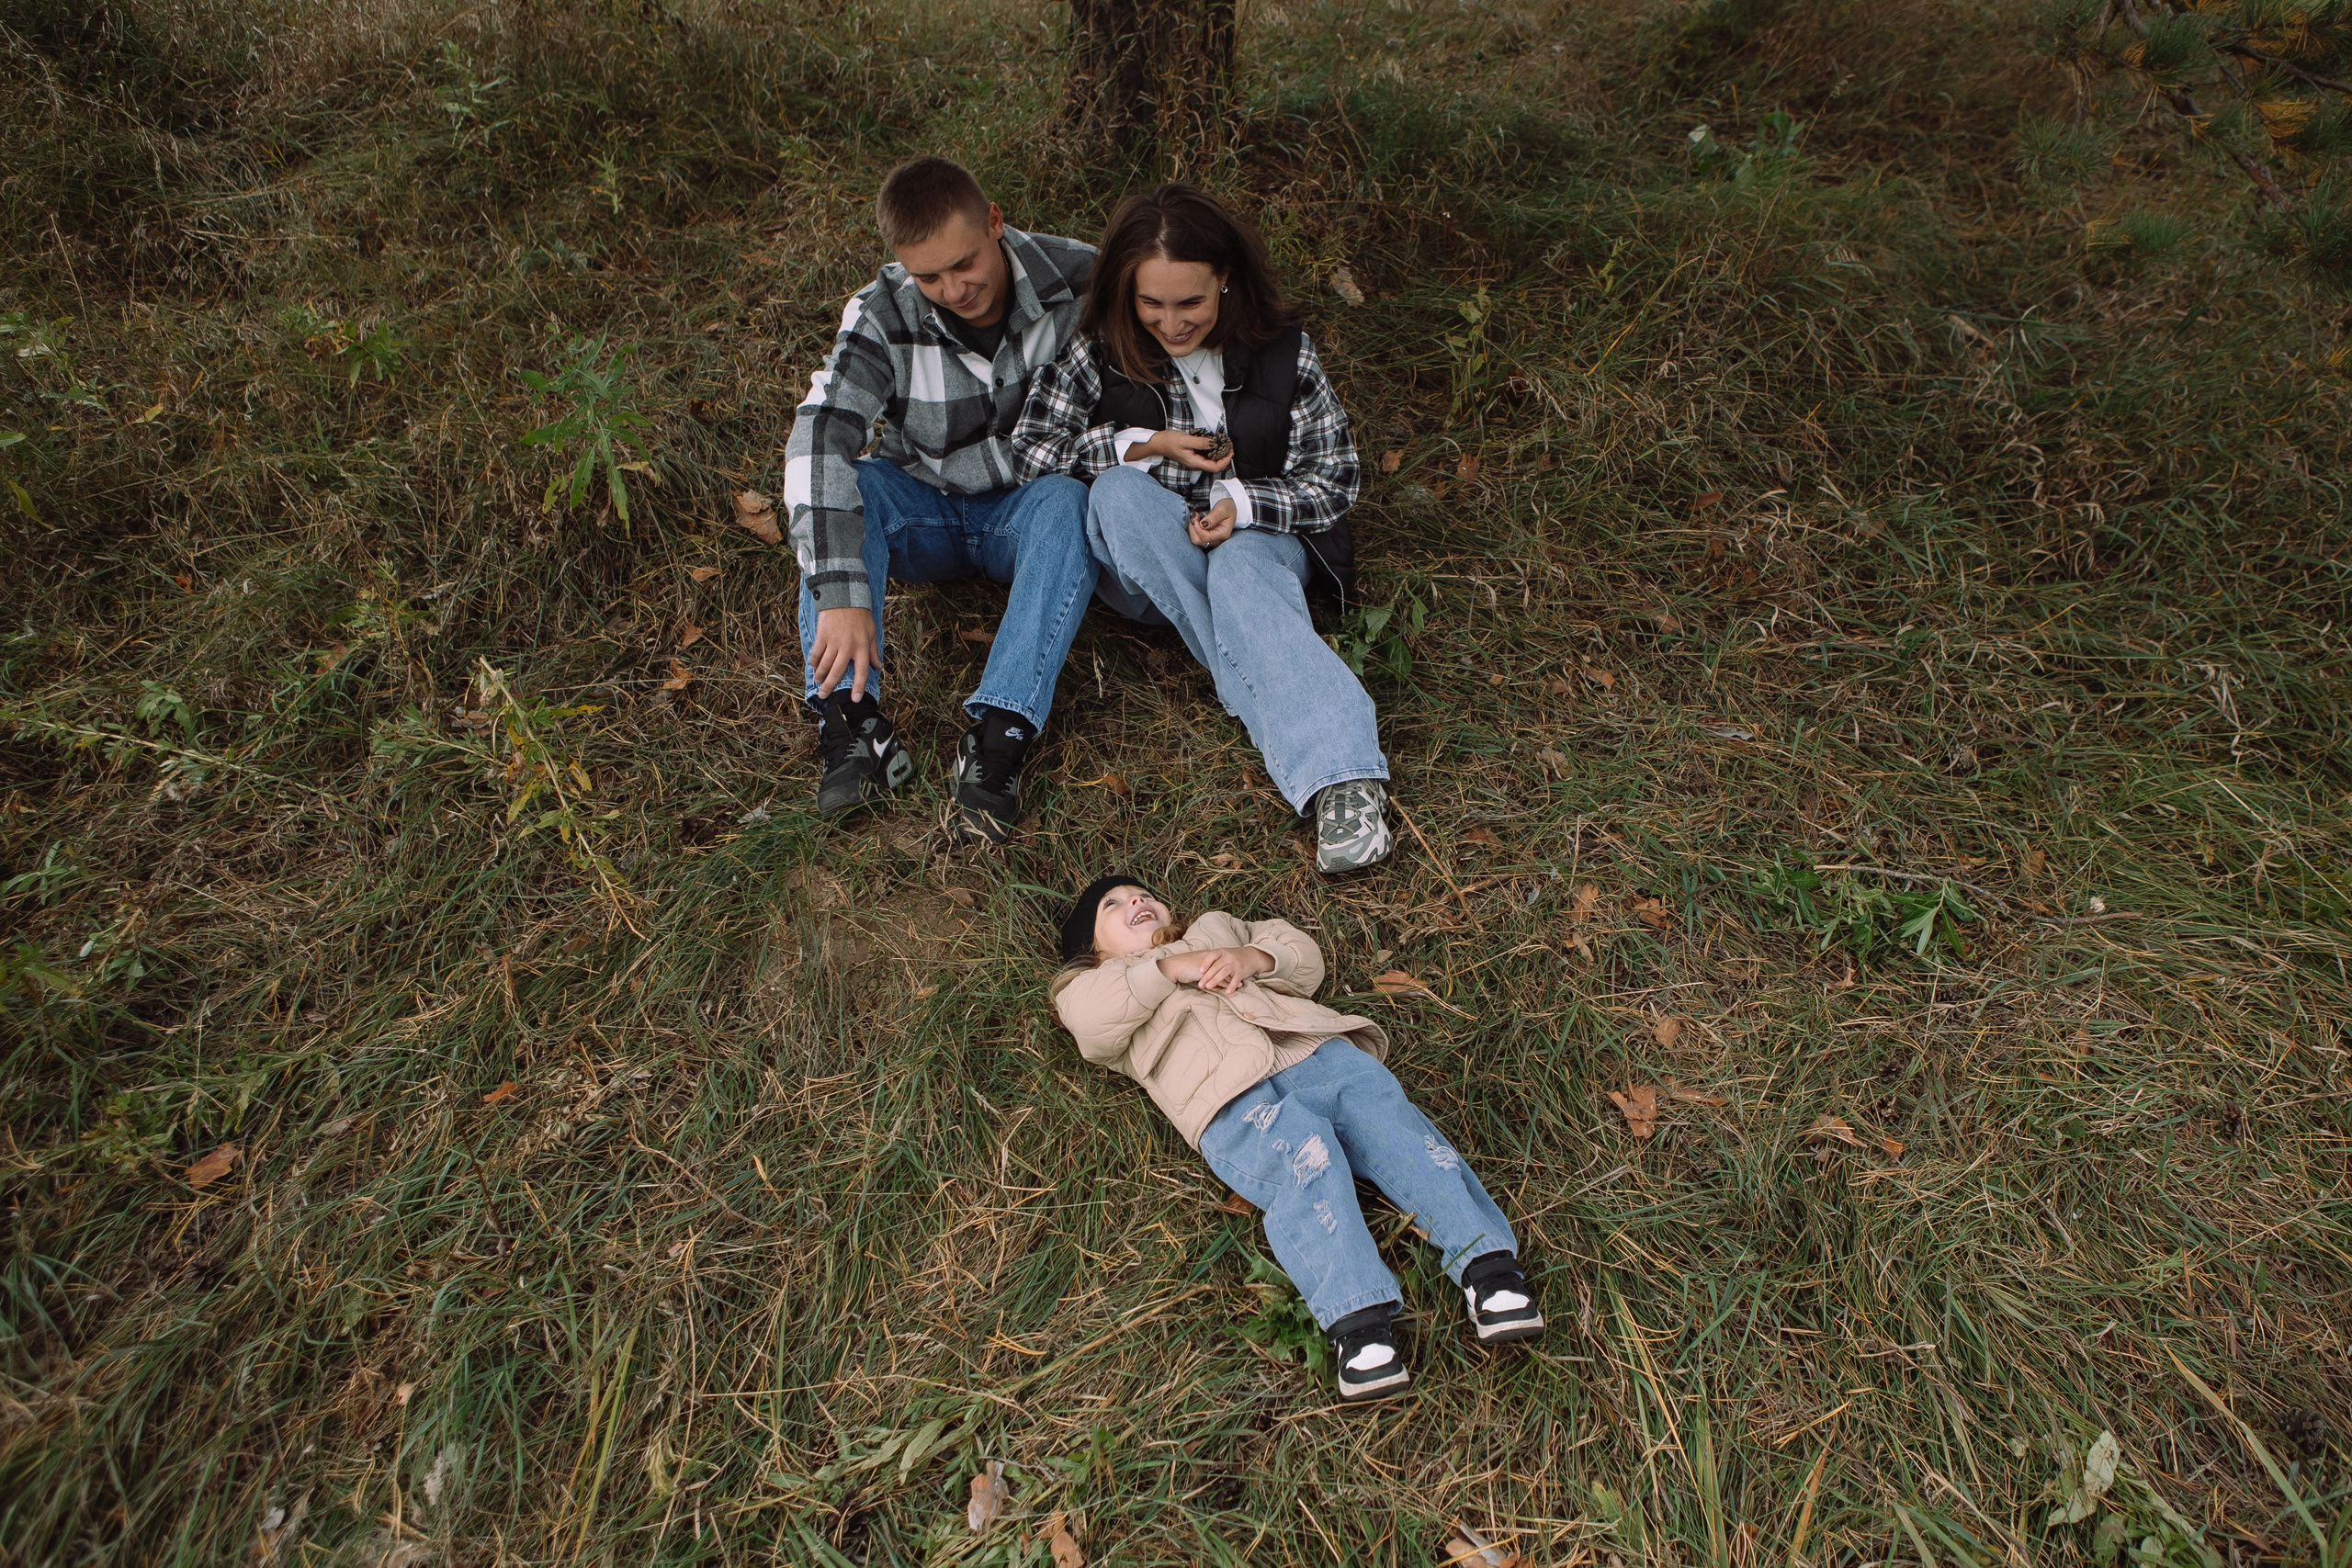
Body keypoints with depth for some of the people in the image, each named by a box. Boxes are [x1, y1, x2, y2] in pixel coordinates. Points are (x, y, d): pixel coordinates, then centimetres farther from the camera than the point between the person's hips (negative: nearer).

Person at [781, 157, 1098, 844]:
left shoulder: (1079, 279, -15)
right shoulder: (882, 315, -18)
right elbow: (817, 440, -30)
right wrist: (841, 596, -42)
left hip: (1024, 506, -1)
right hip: (923, 510, 1)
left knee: (1066, 504, -34)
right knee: (838, 485, -27)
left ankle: (999, 734, -45)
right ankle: (848, 716, -38)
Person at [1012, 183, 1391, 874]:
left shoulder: (1283, 352, -4)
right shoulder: (1099, 352, -4)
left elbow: (1334, 480, -1)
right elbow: (1029, 447, -4)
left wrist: (1243, 504, -20)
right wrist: (1141, 446, -14)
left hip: (1256, 539, -1)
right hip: (1141, 561, 2)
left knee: (1241, 575, -37)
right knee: (1117, 491, -32)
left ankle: (1346, 780, -55)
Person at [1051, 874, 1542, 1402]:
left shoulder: (1217, 927, 40)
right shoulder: (1091, 985, 28)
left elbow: (1305, 957, 26)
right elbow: (1090, 1018, 1)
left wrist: (1254, 958, 6)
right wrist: (1169, 968, 0)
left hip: (1314, 1051, 4)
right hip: (1229, 1101, -3)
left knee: (1390, 1118, -26)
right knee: (1303, 1151, -34)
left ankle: (1488, 1267, -37)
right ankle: (1357, 1321, -45)